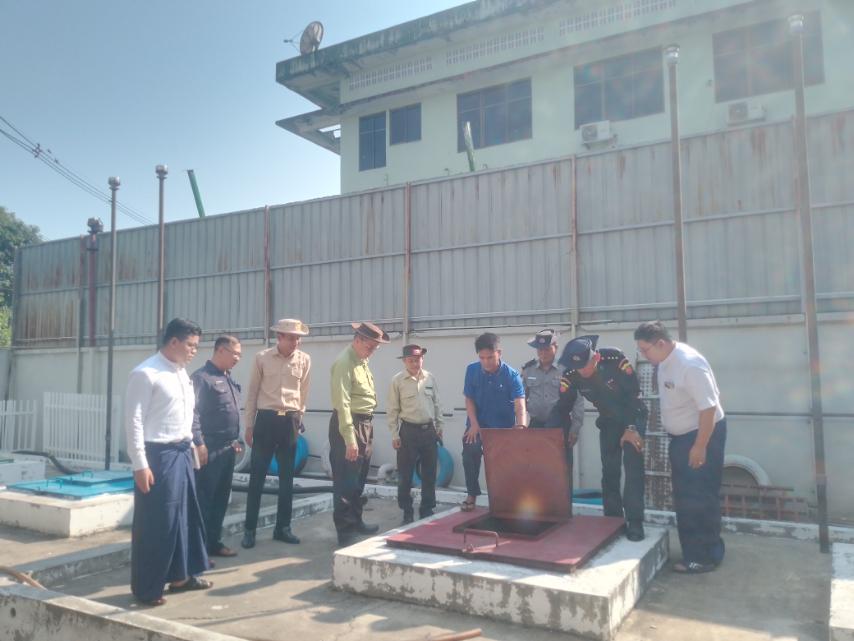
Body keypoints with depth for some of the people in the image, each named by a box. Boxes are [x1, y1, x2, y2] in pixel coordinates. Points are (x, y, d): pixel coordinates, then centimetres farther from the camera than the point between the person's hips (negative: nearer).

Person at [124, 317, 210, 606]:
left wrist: (190, 444, 15)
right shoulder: (145, 373, -14)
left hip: (182, 452, 9)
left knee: (186, 514, 16)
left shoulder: (182, 373, 10)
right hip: (158, 454, -8)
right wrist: (140, 464, -18)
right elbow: (133, 421, -16)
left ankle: (180, 575, 32)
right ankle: (147, 588, 19)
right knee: (155, 521, 2)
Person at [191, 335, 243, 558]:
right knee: (204, 498, -2)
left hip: (228, 448, 9)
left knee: (221, 498, 15)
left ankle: (214, 542, 26)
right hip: (210, 449, -9)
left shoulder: (228, 378, 16)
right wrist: (199, 443, -21)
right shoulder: (201, 377, -11)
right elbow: (193, 413, -18)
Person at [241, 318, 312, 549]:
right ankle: (249, 529, 14)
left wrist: (297, 420, 11)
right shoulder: (262, 358, -3)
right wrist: (249, 426, 2)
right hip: (266, 419, -2)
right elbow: (252, 393, 2)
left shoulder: (304, 360, 2)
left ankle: (282, 527, 20)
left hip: (290, 421, 2)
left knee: (287, 477, 9)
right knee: (257, 477, 2)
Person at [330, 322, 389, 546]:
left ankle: (356, 522, 33)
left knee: (359, 479, 19)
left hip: (365, 423, 10)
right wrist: (349, 439, -25)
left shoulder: (362, 361, 12)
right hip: (349, 424, -10)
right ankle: (345, 531, 6)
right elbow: (342, 403, -22)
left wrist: (367, 428, 13)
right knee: (346, 481, -2)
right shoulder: (345, 362, -17)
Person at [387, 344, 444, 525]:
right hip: (408, 431, -3)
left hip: (429, 430, 3)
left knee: (429, 473, 10)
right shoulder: (397, 381, -6)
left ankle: (427, 510, 24)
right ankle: (407, 512, 16)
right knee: (405, 475, 3)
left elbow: (437, 404, 12)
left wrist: (439, 426, 9)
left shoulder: (430, 378, 5)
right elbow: (392, 410, -4)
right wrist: (394, 435, -7)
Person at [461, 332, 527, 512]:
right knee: (470, 452, -17)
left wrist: (520, 427, -43)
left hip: (503, 426, -1)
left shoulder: (512, 375, -17)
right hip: (478, 423, 1)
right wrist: (474, 424, -12)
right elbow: (469, 399, -2)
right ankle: (472, 494, 1)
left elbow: (520, 405, -26)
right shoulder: (472, 370, -8)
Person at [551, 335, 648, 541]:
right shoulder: (570, 375, -20)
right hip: (608, 421, 3)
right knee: (609, 471, 2)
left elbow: (634, 393, -22)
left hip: (633, 417, -3)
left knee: (633, 468, -12)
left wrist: (631, 428, -24)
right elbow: (562, 408, -12)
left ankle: (634, 522, -7)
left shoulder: (615, 358, -30)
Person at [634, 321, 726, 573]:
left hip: (704, 433, -9)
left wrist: (700, 446, -24)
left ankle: (705, 557, 13)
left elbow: (708, 408, -26)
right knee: (684, 498, 16)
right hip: (681, 436, 9)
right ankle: (692, 552, 29)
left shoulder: (690, 364, -26)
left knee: (700, 499, -1)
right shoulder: (665, 361, 1)